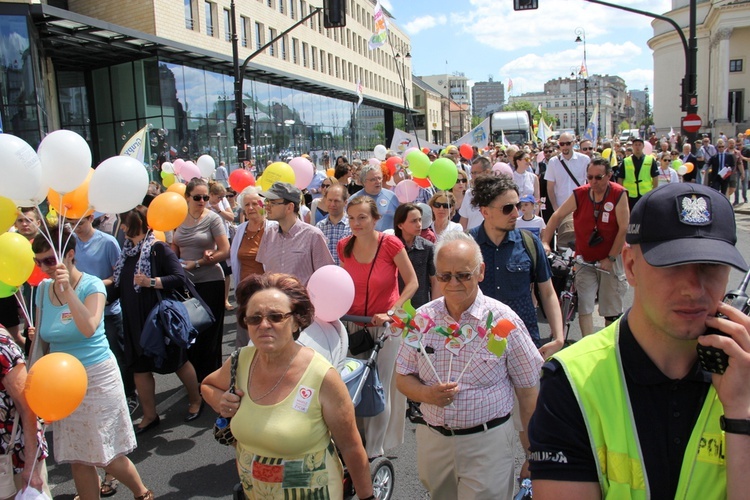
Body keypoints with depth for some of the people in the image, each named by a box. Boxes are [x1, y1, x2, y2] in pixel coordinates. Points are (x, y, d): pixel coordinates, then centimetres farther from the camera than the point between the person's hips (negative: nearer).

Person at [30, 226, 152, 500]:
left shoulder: (91, 285, -14)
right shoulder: (43, 289, 1)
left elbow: (89, 328, -31)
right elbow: (50, 334, 15)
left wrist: (68, 291, -37)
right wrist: (36, 336, -6)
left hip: (97, 377, -5)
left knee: (109, 457, 4)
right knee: (78, 459, 9)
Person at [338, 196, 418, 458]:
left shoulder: (390, 244, -16)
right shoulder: (344, 246, -2)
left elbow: (412, 283, -11)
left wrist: (390, 313, -19)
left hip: (385, 324, -4)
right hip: (354, 322, 4)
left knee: (380, 388, 4)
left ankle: (375, 450, 19)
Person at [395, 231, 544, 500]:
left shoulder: (504, 320, -10)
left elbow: (527, 390, -4)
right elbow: (402, 378, 5)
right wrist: (427, 394, -16)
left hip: (487, 443, -3)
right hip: (432, 439, 3)